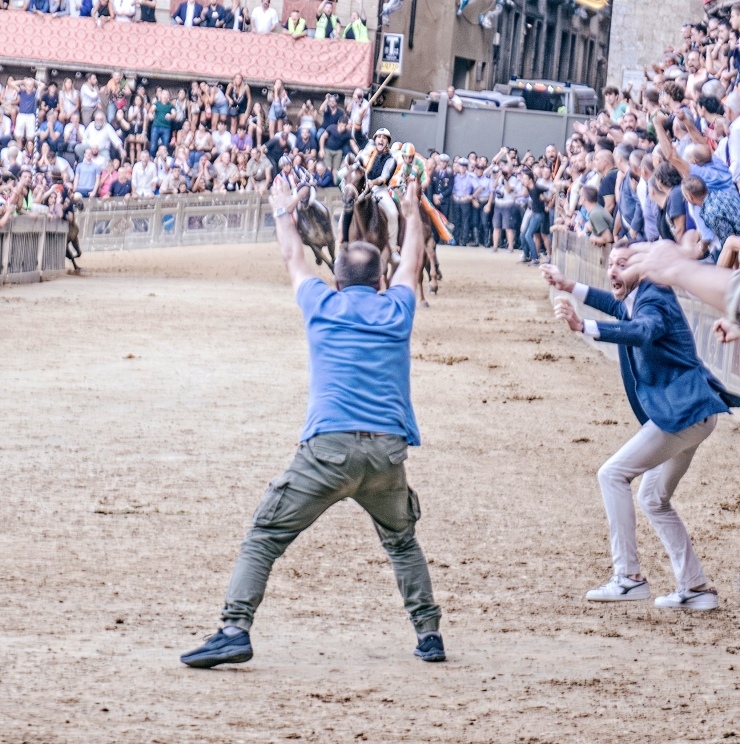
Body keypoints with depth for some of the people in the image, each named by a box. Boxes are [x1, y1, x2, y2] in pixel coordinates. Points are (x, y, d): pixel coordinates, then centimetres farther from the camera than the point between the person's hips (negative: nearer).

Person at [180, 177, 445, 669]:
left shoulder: (322, 305, 10)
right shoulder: (396, 310, 14)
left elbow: (294, 260, 30)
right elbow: (413, 261, 34)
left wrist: (284, 212, 48)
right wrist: (412, 210, 51)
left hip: (329, 448, -3)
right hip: (389, 451, 3)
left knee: (265, 537, 0)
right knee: (402, 541, 25)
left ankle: (235, 630, -16)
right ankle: (429, 634, 18)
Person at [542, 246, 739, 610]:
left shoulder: (654, 302, -16)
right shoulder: (636, 300, 13)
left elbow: (642, 332, -40)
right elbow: (618, 305, 38)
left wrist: (583, 326, -52)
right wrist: (571, 287, 29)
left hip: (682, 413, -11)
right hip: (691, 414, 11)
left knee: (612, 474, -11)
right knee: (654, 500, 18)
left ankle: (628, 577, -13)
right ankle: (695, 588, 21)